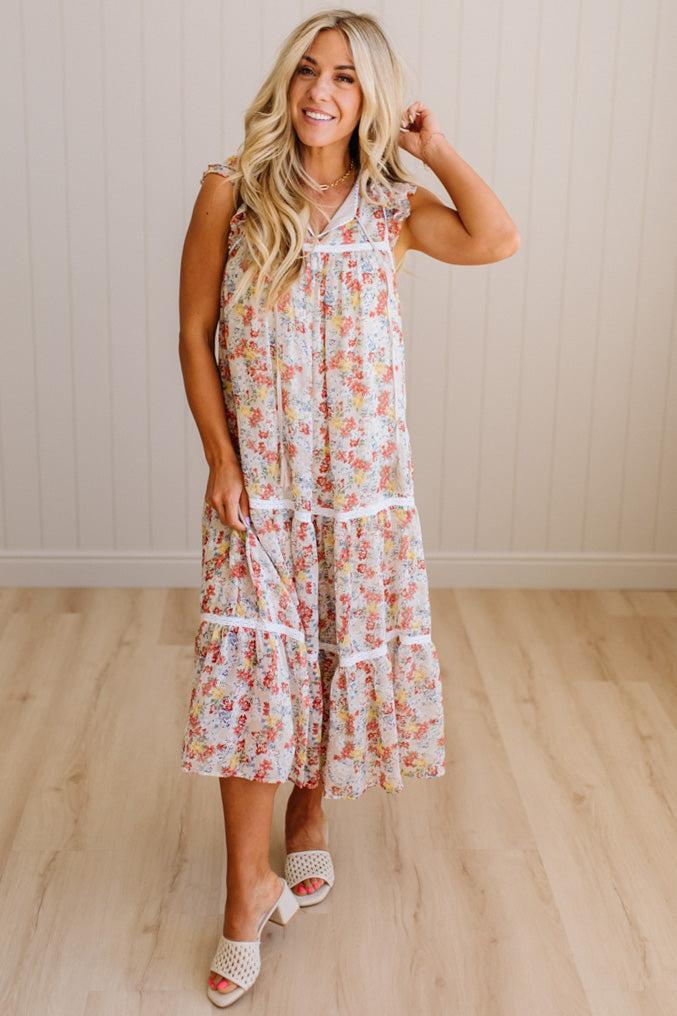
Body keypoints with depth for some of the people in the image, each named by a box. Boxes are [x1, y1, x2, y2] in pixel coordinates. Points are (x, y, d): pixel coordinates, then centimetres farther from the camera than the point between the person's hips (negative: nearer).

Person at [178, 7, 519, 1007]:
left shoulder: (390, 205, 3)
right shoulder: (231, 191, -3)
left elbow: (497, 239, -15)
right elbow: (194, 335, -2)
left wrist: (436, 146, -5)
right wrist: (220, 461, -8)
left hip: (362, 476, 2)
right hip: (257, 475, -2)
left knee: (338, 652, 11)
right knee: (249, 666, -4)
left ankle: (309, 817, 36)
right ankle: (249, 888, 8)